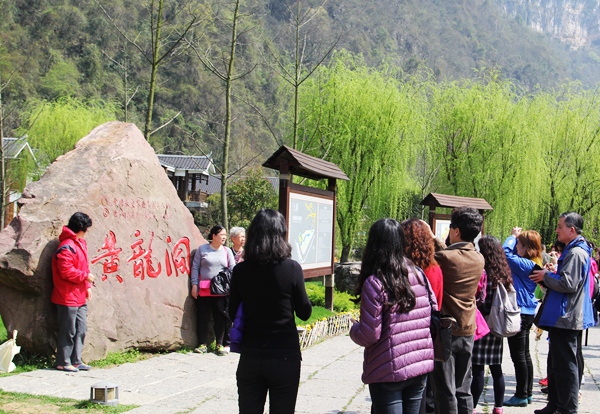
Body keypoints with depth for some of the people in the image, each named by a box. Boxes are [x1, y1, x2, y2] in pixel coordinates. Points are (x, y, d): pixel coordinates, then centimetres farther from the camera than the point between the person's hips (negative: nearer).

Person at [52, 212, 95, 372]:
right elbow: (66, 271, -24)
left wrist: (87, 286, 12)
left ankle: (76, 360, 19)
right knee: (68, 331, -2)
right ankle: (63, 362, 7)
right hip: (68, 297, -10)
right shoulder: (67, 247, -18)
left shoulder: (80, 243, 14)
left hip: (80, 297, 10)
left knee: (81, 329, 12)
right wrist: (85, 276, -14)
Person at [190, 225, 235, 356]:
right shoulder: (202, 249, 3)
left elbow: (232, 269, 7)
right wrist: (194, 285, -3)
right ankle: (203, 345, 11)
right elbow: (195, 267, 3)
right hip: (204, 290, -1)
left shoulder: (227, 251, 8)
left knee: (220, 318, 3)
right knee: (203, 317, 3)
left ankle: (220, 345, 11)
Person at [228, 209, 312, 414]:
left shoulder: (241, 270, -5)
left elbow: (233, 314, 4)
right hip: (284, 356, -2)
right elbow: (304, 312, -2)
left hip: (250, 356, 2)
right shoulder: (292, 268, -11)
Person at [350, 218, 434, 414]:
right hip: (421, 368, 6)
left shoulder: (374, 283, -15)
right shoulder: (418, 275, 1)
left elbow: (369, 336, -15)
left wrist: (353, 329, 5)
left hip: (389, 372, -6)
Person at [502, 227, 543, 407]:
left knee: (519, 355, -2)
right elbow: (512, 253, 19)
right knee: (524, 354, 16)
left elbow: (506, 252, -25)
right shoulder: (533, 264, 8)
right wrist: (515, 237, 5)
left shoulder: (526, 264, -19)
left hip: (520, 312, -10)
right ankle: (528, 393, 24)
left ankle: (521, 395, 4)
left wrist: (513, 236, -9)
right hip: (527, 311, 10)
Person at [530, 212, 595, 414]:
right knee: (555, 363, 16)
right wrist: (552, 274, 8)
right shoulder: (572, 251, 17)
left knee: (565, 364, -5)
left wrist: (546, 276, -10)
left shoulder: (576, 253, -17)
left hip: (566, 319, -11)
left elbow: (568, 284, -24)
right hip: (560, 317, 11)